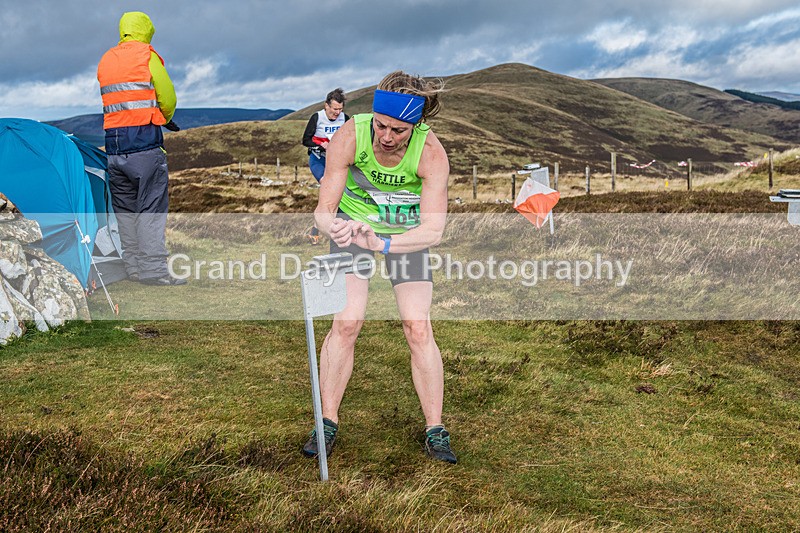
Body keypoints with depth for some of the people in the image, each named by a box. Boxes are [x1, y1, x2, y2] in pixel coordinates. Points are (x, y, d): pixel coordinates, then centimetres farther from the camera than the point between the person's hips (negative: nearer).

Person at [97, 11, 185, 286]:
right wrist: (165, 119, 22)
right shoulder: (147, 56, -1)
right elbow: (168, 100, -1)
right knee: (151, 207, -5)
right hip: (145, 142, -6)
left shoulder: (105, 60, 18)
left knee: (125, 209, 11)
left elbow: (114, 100, 17)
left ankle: (133, 268, 14)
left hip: (113, 145, 6)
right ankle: (153, 270, -7)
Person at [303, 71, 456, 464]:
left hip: (406, 232, 0)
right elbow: (324, 209, -23)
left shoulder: (431, 153, -30)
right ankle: (327, 422, 6)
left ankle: (435, 430, 5)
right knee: (346, 324, -10)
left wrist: (382, 244, -47)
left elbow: (433, 230, -33)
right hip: (354, 224, 0)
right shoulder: (349, 136, -28)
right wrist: (333, 225, -46)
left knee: (418, 329, -9)